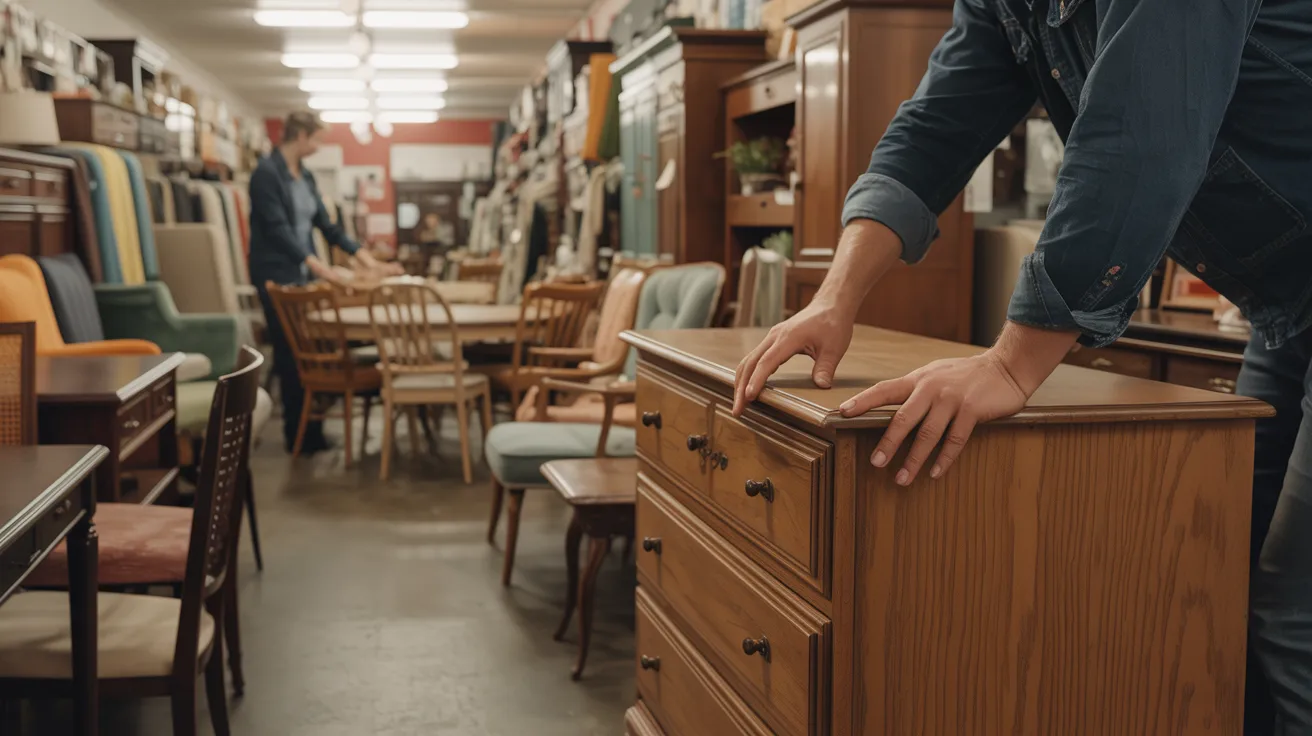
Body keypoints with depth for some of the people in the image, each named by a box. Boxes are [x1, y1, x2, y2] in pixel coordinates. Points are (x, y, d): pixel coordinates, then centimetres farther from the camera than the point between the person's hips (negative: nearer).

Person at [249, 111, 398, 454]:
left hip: (303, 273, 8)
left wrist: (361, 254, 10)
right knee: (291, 354, -4)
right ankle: (299, 435, 4)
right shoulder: (267, 173, -14)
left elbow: (324, 222, 17)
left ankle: (308, 431, 16)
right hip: (278, 275, -8)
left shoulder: (305, 176, 12)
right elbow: (277, 227, -23)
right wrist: (314, 262, -32)